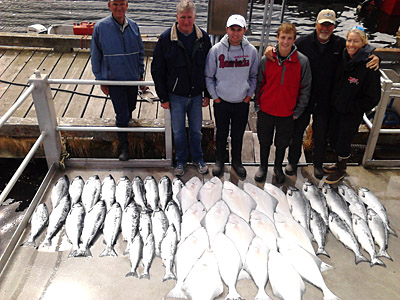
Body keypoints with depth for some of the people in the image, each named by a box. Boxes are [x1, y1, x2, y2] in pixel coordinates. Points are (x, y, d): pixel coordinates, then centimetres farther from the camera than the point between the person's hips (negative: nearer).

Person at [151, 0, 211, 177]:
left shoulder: (203, 38, -4)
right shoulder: (166, 38, -10)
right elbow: (157, 70, -6)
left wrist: (207, 94, 4)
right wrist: (163, 97, -6)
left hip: (196, 94, 2)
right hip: (176, 96, -1)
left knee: (196, 130, 15)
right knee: (178, 131, 12)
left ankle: (197, 158, 36)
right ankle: (181, 160, 33)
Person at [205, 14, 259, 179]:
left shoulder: (251, 51, -4)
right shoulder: (216, 50, -8)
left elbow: (254, 76, 8)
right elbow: (208, 76, -1)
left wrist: (249, 94, 1)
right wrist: (214, 96, -4)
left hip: (242, 102, 1)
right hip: (221, 102, -1)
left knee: (238, 135, 13)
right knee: (221, 133, 13)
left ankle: (237, 161, 33)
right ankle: (219, 161, 33)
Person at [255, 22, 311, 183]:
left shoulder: (302, 61, -9)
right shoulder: (266, 59, -6)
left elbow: (305, 89, -2)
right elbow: (259, 84, 4)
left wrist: (298, 112, -4)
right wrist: (258, 104, 2)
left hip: (287, 113, 0)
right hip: (266, 111, 1)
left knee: (282, 144, 16)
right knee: (264, 142, 16)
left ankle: (278, 167, 40)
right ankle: (263, 166, 39)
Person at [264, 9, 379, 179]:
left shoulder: (341, 45, -4)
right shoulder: (303, 42, -9)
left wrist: (374, 58, -16)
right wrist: (271, 48, -27)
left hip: (325, 101, 1)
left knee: (321, 135, 17)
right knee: (297, 131, 16)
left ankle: (318, 164, 42)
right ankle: (293, 161, 39)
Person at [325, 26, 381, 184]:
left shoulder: (369, 67, -20)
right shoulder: (343, 59, -3)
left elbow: (372, 98, -15)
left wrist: (348, 107, -15)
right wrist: (333, 101, 3)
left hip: (352, 114, -5)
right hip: (335, 109, 6)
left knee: (343, 142, 6)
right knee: (333, 139, 17)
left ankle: (341, 170, 31)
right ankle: (338, 163, 42)